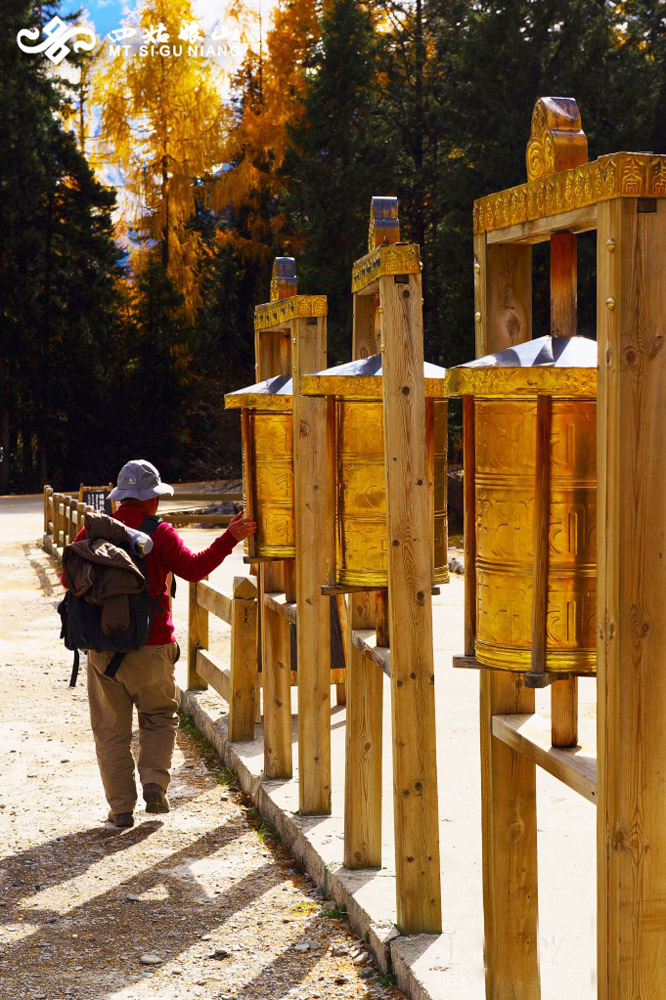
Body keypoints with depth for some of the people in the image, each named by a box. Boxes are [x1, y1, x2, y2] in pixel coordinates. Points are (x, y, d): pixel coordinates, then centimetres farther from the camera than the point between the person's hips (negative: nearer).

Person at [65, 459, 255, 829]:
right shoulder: (159, 533, -6)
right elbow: (193, 568, -19)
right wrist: (229, 539, -15)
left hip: (103, 648, 2)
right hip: (151, 647, -2)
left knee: (111, 730, 9)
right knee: (159, 718, 18)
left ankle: (121, 806, 6)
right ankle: (154, 782, -1)